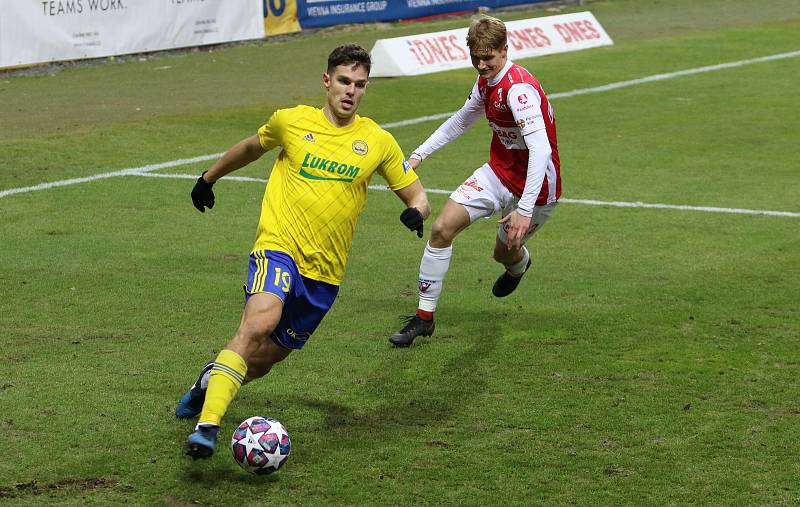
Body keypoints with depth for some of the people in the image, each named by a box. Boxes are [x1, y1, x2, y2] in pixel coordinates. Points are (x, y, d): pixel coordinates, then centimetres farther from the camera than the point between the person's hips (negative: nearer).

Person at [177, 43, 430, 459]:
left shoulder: (378, 141, 4)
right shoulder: (291, 121, 2)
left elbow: (415, 194, 11)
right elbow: (252, 147, 23)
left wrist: (415, 211, -13)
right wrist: (209, 177, 33)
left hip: (326, 271, 3)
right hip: (279, 248, -3)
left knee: (264, 358, 8)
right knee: (259, 323, -32)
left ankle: (211, 380, 43)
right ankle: (206, 427, -33)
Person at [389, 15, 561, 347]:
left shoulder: (519, 88, -29)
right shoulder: (486, 82, -1)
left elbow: (540, 149, -38)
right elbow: (462, 120, 20)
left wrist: (525, 209, -44)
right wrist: (420, 154, 18)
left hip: (535, 185, -7)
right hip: (498, 172, 7)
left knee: (505, 252, 13)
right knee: (442, 228, -9)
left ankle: (519, 265, 56)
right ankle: (424, 316, 2)